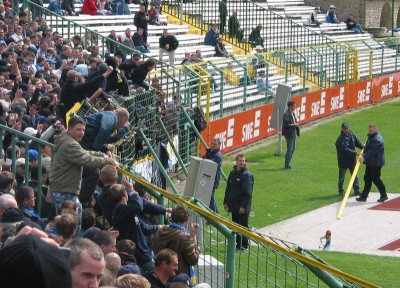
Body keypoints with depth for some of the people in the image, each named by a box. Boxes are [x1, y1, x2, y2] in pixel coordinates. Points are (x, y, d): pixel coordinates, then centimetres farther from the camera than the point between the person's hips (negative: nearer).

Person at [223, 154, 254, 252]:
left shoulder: (247, 175, -11)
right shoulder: (233, 173, 11)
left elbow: (248, 193, -15)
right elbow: (228, 189, 18)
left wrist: (243, 206, -19)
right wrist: (226, 202, 15)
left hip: (243, 208, -7)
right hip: (234, 205, 7)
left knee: (243, 226, -1)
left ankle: (244, 246, 8)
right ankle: (238, 244, 22)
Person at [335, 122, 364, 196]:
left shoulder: (351, 134, -1)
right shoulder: (340, 140, -23)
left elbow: (357, 142, 9)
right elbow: (346, 150, -29)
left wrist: (363, 147, -8)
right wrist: (355, 153, -35)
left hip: (352, 160, 7)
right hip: (343, 161, -7)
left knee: (355, 176, 12)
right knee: (342, 177, 7)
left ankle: (357, 190, 21)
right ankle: (341, 191, 20)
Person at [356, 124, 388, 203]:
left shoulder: (377, 139, -20)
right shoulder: (371, 137, 13)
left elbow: (373, 151, -30)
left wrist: (364, 157, -35)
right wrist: (365, 147, 14)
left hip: (376, 163, -10)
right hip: (370, 162, 10)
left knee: (375, 179, -4)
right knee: (367, 179, 11)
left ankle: (384, 195, 10)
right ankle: (363, 196, 16)